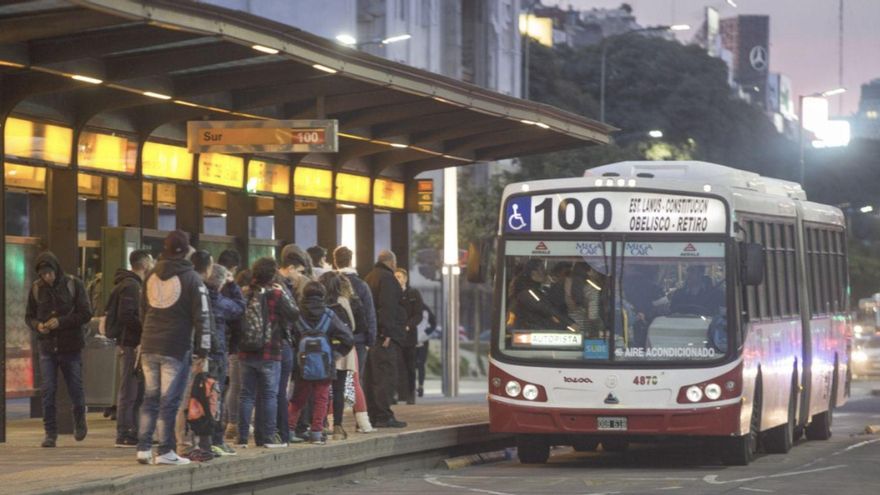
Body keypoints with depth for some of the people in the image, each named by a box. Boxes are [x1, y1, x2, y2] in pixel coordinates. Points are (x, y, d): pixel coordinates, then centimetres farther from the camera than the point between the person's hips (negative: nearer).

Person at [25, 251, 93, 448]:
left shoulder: (73, 284, -5)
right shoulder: (36, 288, 3)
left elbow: (86, 314, -8)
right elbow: (29, 316, 10)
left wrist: (61, 322, -19)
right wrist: (37, 325, -13)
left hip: (71, 347, -2)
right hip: (47, 347, 2)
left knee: (75, 388, 7)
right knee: (47, 391, -4)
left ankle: (79, 421, 35)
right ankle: (50, 433, 3)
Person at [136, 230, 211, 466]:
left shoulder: (152, 277, 11)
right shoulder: (191, 278, -6)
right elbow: (202, 316, -8)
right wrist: (202, 351, -5)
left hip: (149, 347, 5)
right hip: (176, 348, -5)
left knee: (150, 398, 12)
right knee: (170, 400, -3)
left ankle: (144, 449, 10)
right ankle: (165, 451, -2)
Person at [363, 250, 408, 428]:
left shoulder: (369, 277, 20)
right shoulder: (387, 278, -10)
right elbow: (387, 307, -20)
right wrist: (387, 332, -22)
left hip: (371, 335, 10)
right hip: (385, 335, -10)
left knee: (372, 377, 11)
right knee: (386, 376, -9)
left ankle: (372, 415, 14)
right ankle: (384, 416, -12)